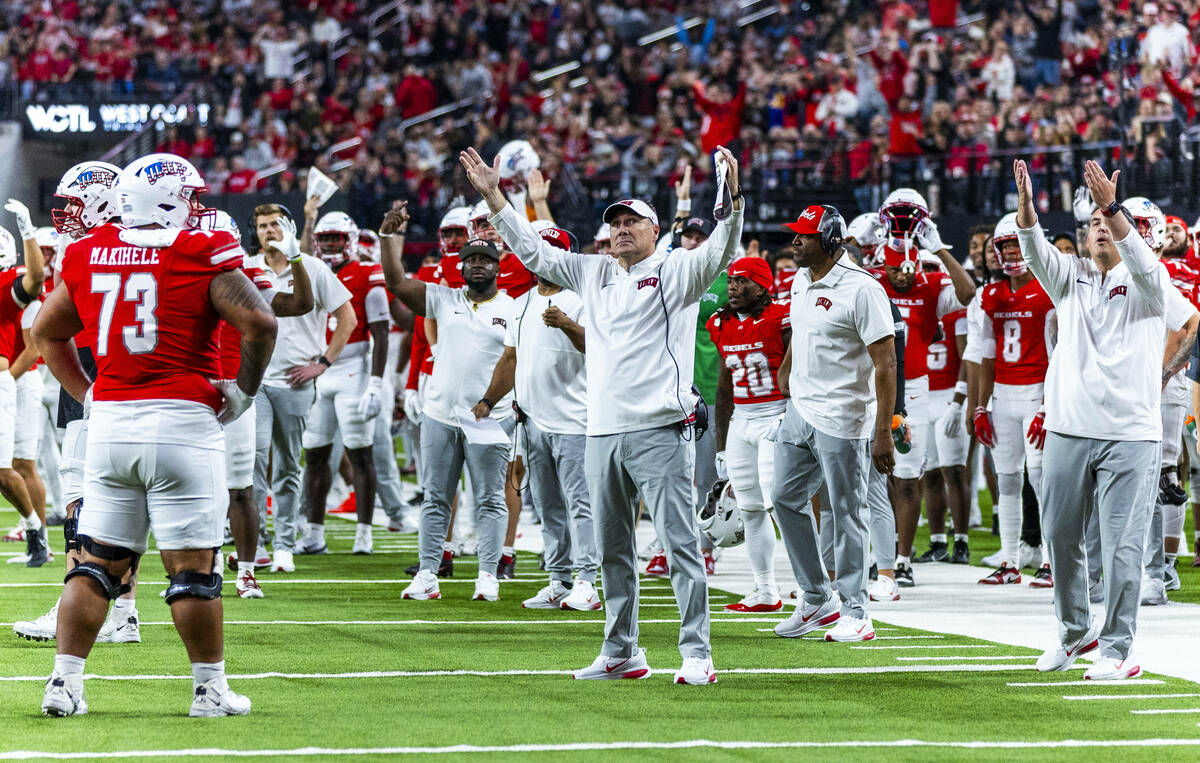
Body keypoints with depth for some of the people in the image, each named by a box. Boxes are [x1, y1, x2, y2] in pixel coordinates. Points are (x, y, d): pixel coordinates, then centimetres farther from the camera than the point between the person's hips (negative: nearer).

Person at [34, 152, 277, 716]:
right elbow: (259, 322, -13)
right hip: (182, 419, -5)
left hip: (108, 419, 5)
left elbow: (47, 333, 20)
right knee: (192, 564, 1)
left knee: (97, 561, 11)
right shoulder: (201, 255, -6)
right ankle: (210, 689, 7)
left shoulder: (88, 256, 9)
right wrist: (243, 392, -1)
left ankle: (64, 682, 8)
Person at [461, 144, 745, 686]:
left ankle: (697, 654, -8)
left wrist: (732, 200, -32)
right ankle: (622, 652, 19)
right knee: (612, 549, 11)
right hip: (602, 432, 7)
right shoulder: (593, 274, 18)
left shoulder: (674, 274, 1)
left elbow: (719, 254, -16)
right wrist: (493, 196, 19)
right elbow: (533, 251, 22)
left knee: (679, 543, -8)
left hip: (659, 431, -7)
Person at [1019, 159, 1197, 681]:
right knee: (1059, 536, 12)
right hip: (1068, 430, 4)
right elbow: (1036, 252, -6)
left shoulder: (1146, 284, 2)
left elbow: (1140, 260, -21)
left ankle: (1119, 649, 1)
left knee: (1121, 545, -5)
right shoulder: (1071, 278, 11)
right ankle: (1076, 631, 30)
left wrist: (1112, 205, -31)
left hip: (1130, 433, -4)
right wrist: (1024, 205, -24)